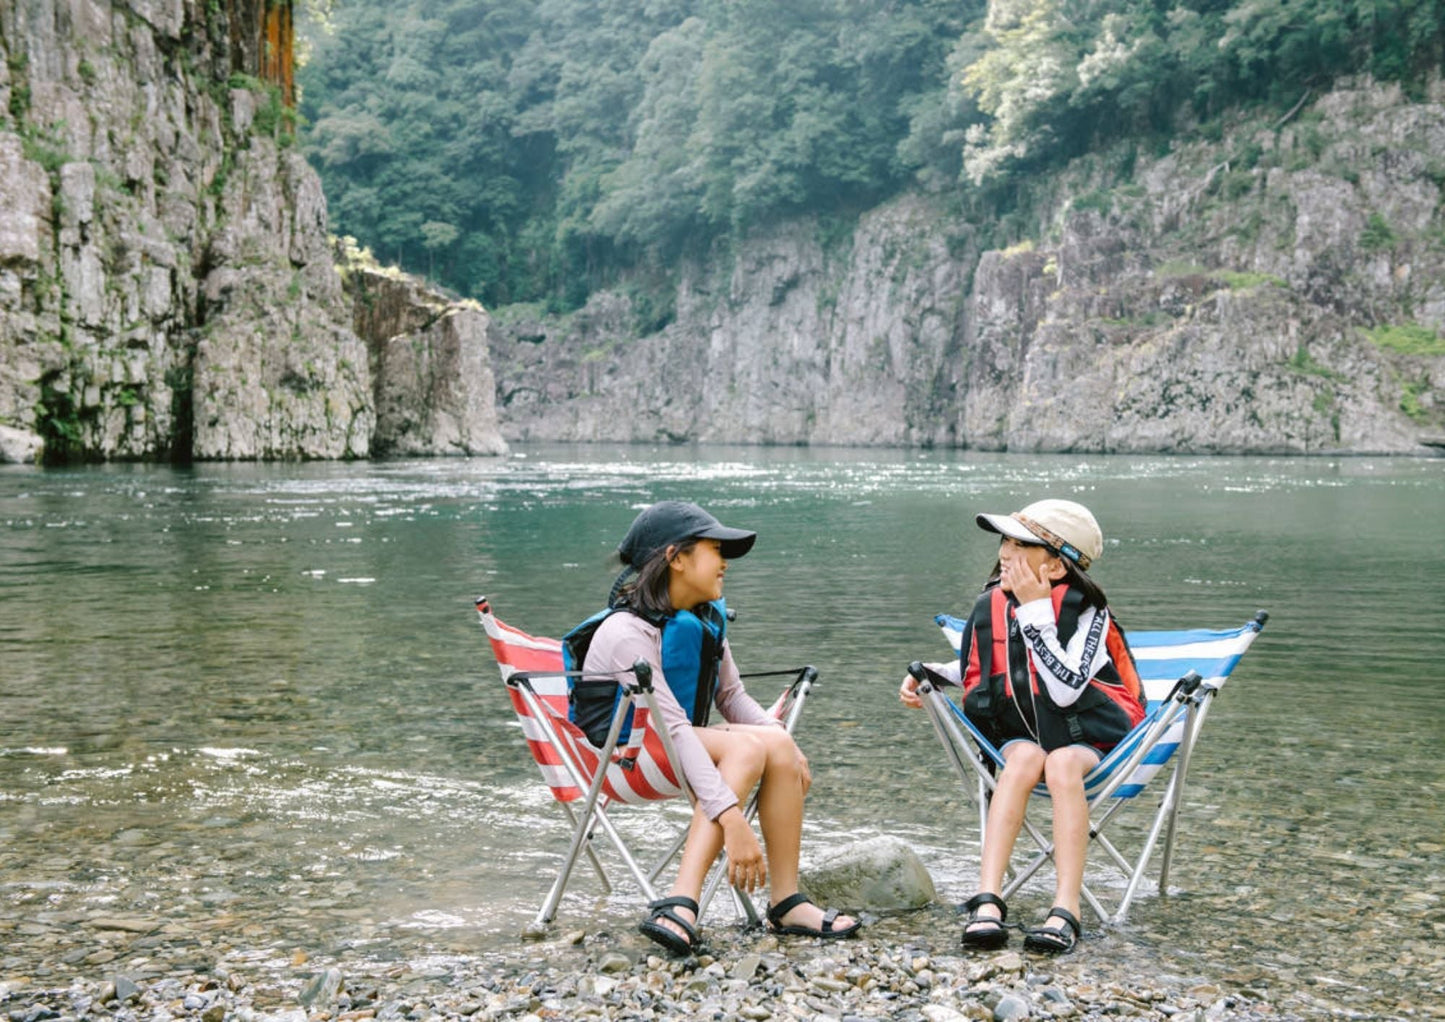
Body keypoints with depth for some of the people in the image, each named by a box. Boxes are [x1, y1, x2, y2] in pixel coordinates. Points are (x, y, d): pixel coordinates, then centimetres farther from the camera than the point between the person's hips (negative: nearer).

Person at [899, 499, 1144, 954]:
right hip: (1017, 735, 3)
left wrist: (1036, 609, -22)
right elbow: (972, 675, 20)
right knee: (1025, 757, -32)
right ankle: (987, 900, -43)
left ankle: (1066, 911, -41)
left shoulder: (1086, 612, -10)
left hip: (1086, 740, -3)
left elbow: (1065, 689, -25)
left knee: (1061, 762, -36)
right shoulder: (990, 607, 2)